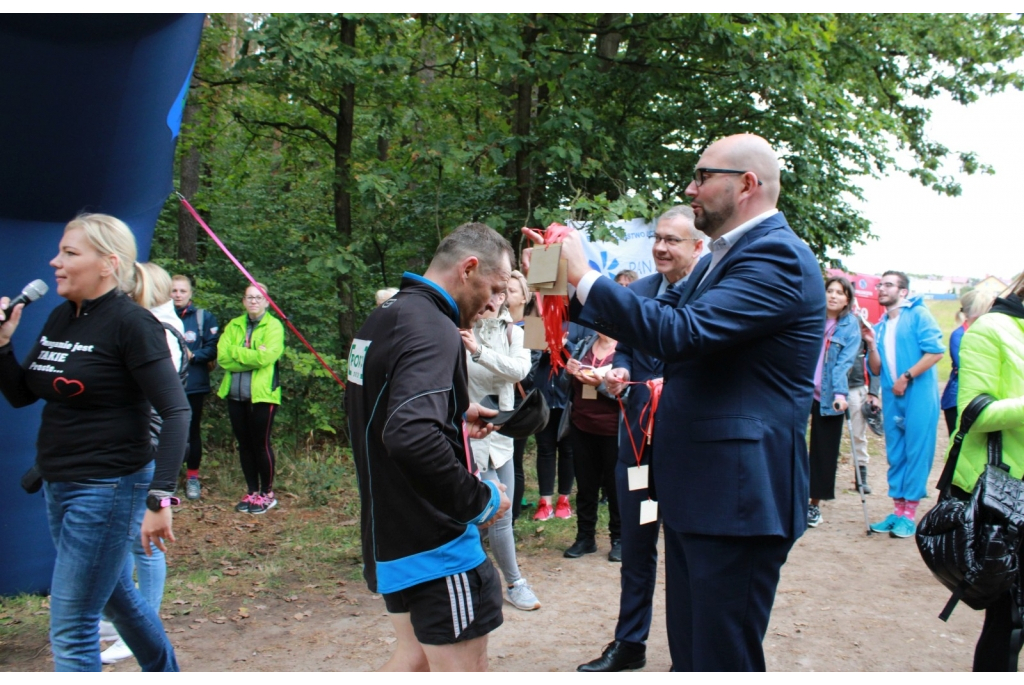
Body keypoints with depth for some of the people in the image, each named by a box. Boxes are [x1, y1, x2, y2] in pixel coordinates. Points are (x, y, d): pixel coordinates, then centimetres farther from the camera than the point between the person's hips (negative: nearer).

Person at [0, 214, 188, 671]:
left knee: (71, 629, -4)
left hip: (109, 488, -8)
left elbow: (175, 412, -20)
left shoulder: (131, 324, -16)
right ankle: (165, 674, 47)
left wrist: (160, 498, -26)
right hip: (58, 486, 8)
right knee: (114, 594, 25)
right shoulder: (59, 319, 7)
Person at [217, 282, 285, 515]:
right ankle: (252, 492, 21)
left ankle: (267, 494, 13)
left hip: (262, 394, -5)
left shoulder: (274, 326, -2)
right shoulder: (233, 326, 11)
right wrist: (252, 356, -12)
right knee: (244, 444, 10)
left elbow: (266, 356, -17)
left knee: (261, 444, 0)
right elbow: (223, 357, -3)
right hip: (235, 394, 5)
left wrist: (236, 352, -8)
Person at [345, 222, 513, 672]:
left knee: (415, 656, 24)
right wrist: (480, 500, -25)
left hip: (389, 531, 10)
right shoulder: (433, 330, -22)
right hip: (434, 543, -10)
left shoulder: (382, 319, 9)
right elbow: (413, 437, -38)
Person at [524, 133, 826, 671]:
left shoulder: (777, 256, -16)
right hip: (695, 489, 10)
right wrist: (569, 280, 10)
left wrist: (584, 277, -19)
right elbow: (662, 318, 19)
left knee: (723, 662, 0)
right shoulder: (725, 257, 17)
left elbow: (681, 333, -27)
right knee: (688, 652, 19)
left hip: (737, 498, -10)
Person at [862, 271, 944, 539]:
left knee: (916, 451, -4)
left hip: (918, 395, -6)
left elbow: (936, 351, -12)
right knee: (895, 454, 9)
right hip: (892, 397, 7)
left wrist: (906, 377, -14)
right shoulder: (880, 326, 15)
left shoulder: (918, 315, -2)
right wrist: (871, 344, -3)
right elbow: (876, 370, 13)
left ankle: (909, 515, 0)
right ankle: (898, 511, 15)